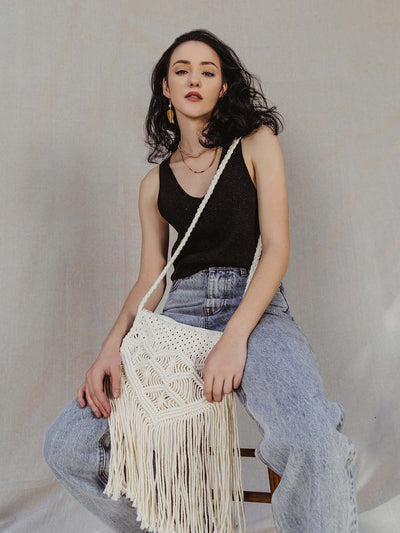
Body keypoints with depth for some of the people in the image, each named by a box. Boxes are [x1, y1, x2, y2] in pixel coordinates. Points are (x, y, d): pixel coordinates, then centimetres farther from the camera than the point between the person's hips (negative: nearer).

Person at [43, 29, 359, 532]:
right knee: (65, 446, -9)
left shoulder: (256, 143, 8)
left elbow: (277, 246, -3)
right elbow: (150, 281, 11)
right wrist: (112, 345, -9)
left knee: (313, 443, -35)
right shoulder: (154, 183, 16)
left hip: (255, 305, -3)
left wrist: (235, 338, -18)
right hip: (179, 313, 4)